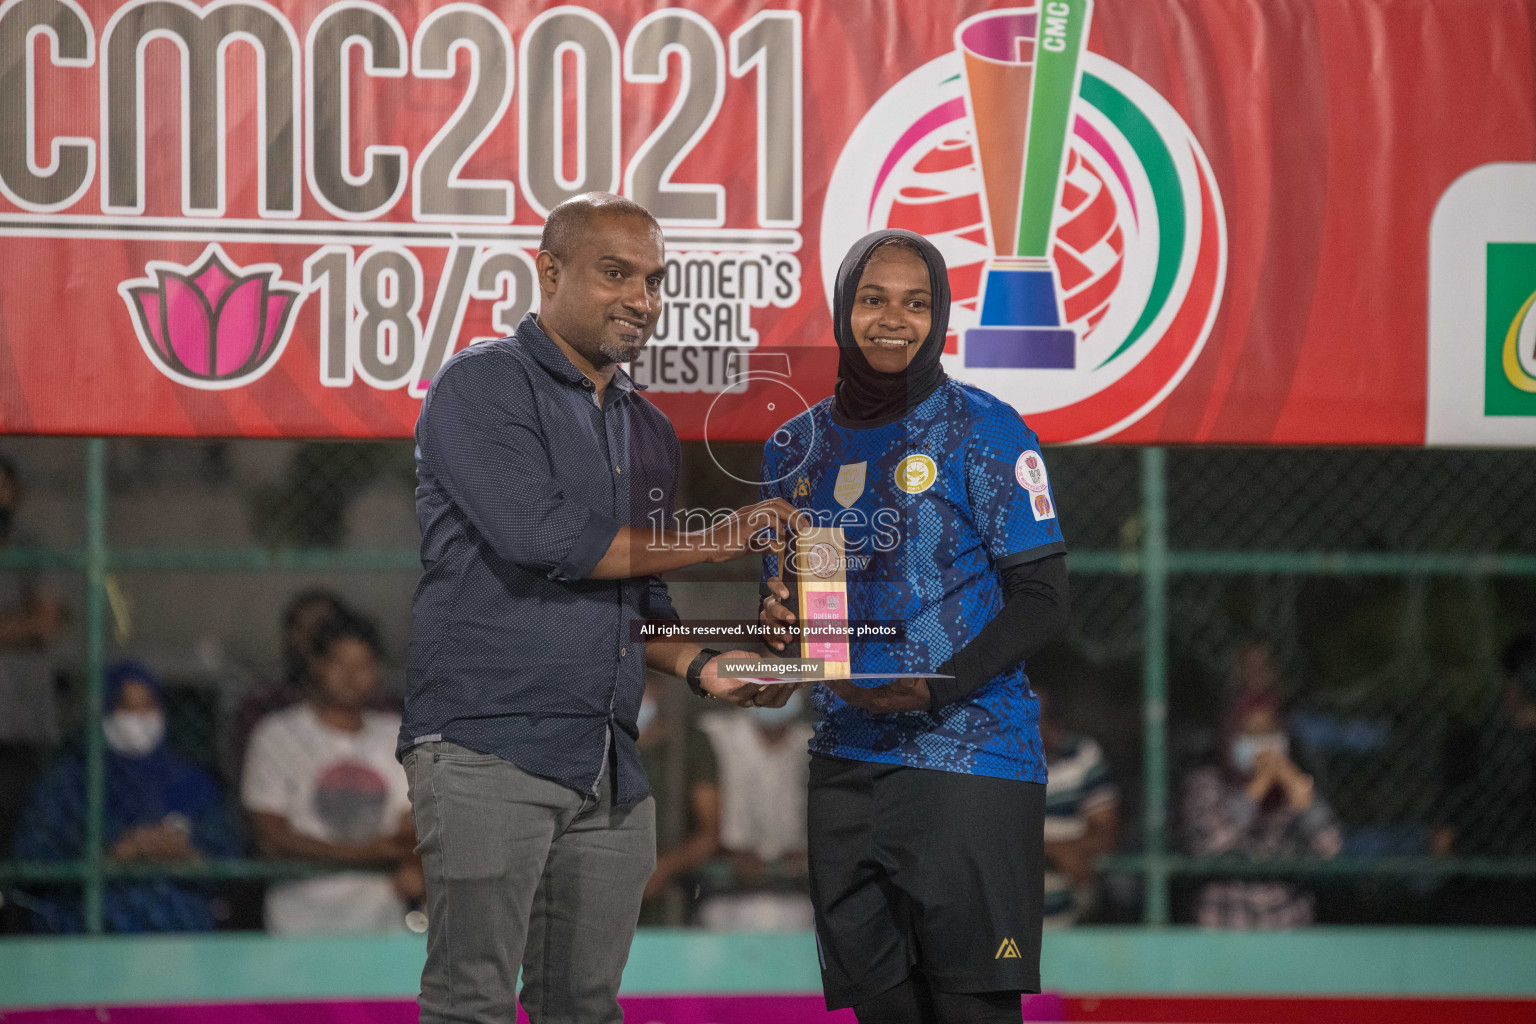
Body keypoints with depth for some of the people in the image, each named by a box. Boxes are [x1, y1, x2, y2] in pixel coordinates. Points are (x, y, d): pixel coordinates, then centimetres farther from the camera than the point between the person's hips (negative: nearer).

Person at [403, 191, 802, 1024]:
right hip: (488, 748, -7)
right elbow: (539, 536, -16)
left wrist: (700, 666, 6)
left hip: (609, 768, 7)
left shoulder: (649, 432, 22)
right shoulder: (482, 386, -3)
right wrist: (707, 543, -5)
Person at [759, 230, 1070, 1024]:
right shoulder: (797, 449, 13)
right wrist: (776, 623, -4)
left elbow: (1041, 600, -6)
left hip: (967, 757, -5)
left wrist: (934, 689, -19)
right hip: (845, 764, 5)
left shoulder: (985, 433, -3)